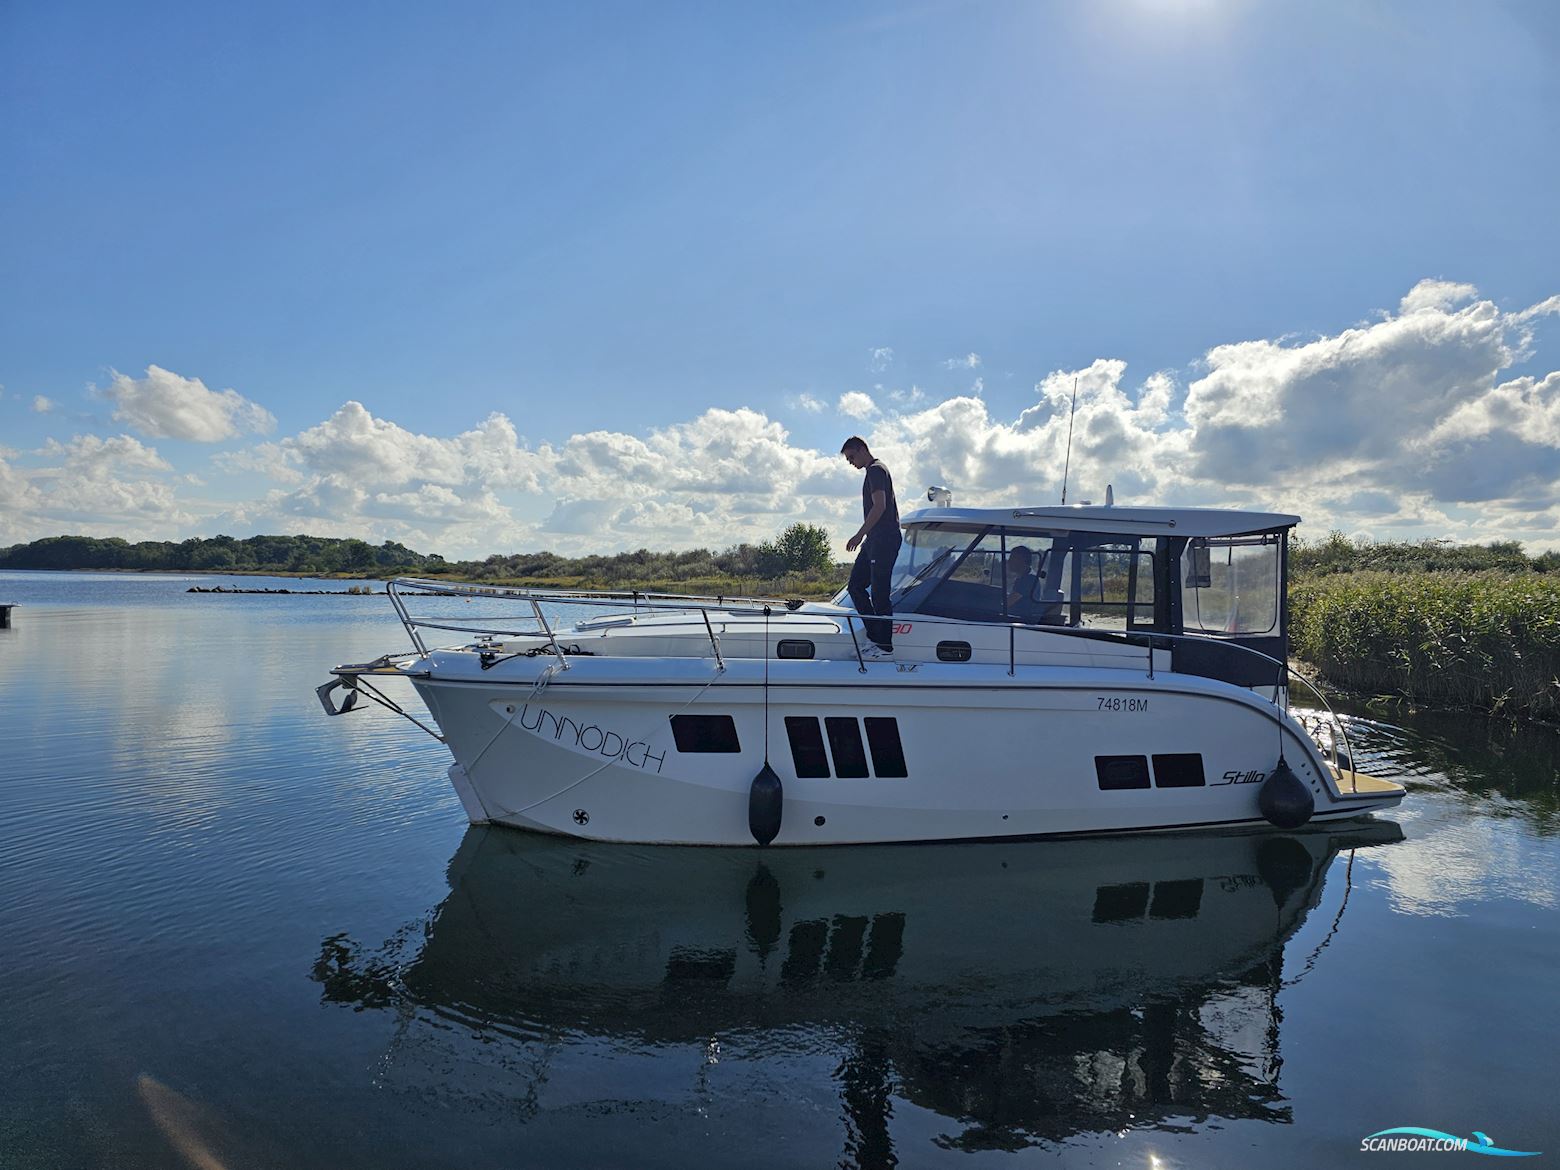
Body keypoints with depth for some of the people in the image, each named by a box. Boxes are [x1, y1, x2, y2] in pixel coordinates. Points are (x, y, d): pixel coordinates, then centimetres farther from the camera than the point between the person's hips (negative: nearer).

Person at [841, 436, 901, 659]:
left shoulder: (876, 470, -9)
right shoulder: (873, 471, 22)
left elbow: (880, 506, -20)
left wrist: (860, 534, -22)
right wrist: (863, 536, 25)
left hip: (884, 540, -11)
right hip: (874, 540, 11)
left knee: (879, 593, -9)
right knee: (855, 586, 10)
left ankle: (885, 646, -4)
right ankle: (877, 638, 12)